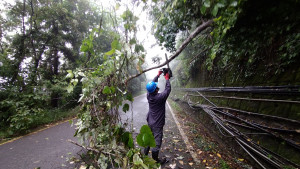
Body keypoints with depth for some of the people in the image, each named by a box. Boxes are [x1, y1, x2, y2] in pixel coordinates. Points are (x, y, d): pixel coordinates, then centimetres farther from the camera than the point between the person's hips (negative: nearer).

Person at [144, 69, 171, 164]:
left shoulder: (148, 95, -8)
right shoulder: (160, 97, -26)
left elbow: (152, 83, 5)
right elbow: (168, 89, -14)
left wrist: (158, 75, 12)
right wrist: (167, 79, -2)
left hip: (150, 122, 7)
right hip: (157, 124, -7)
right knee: (157, 142, 8)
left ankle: (145, 155, 38)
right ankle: (155, 160, 24)